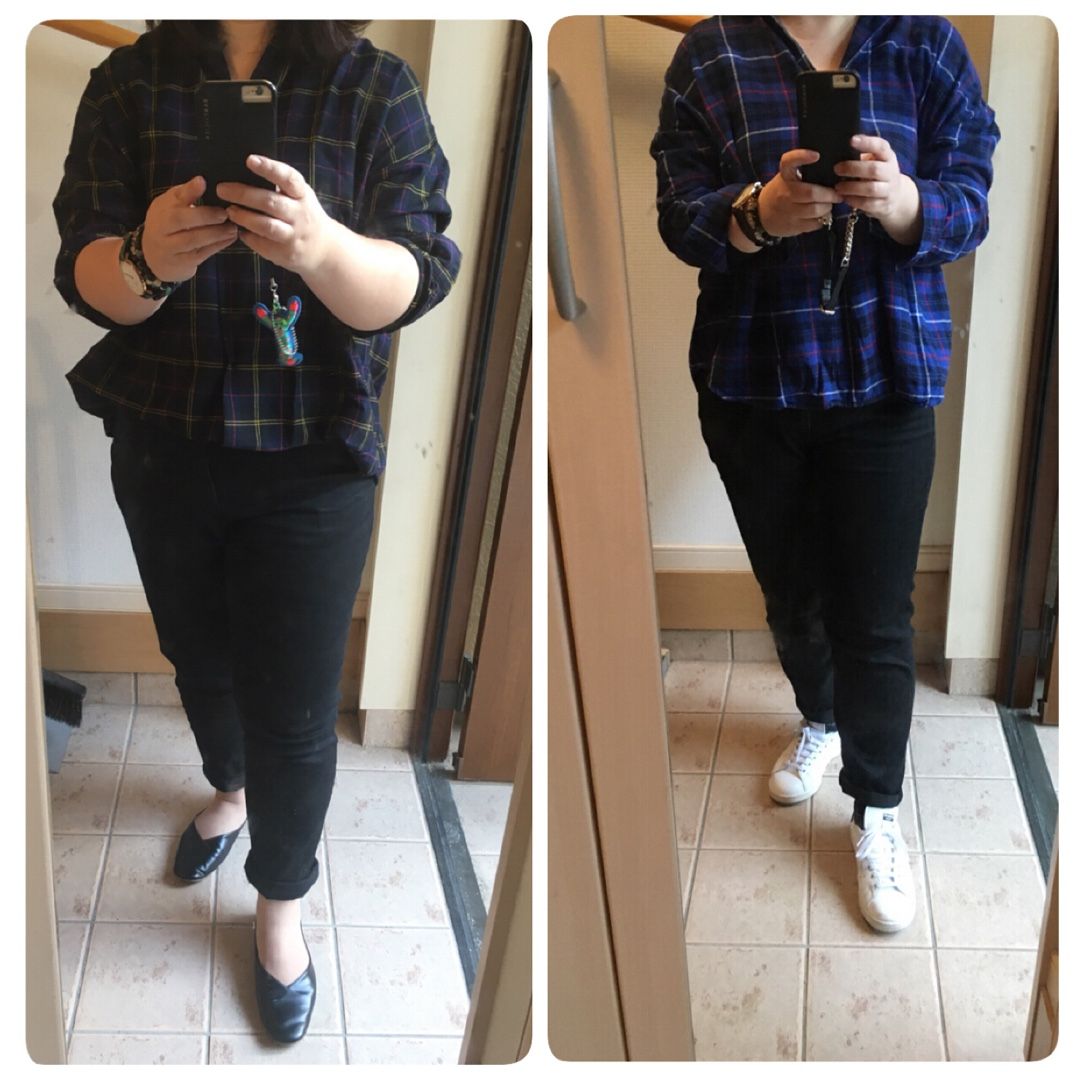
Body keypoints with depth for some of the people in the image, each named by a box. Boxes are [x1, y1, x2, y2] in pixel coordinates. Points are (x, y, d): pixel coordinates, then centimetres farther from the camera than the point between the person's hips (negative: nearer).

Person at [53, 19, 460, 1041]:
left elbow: (411, 279, -17)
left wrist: (319, 246, -39)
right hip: (162, 448, 3)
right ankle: (230, 787, 54)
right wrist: (146, 262, -35)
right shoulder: (129, 82, -4)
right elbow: (85, 276, -11)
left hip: (312, 464, -2)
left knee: (294, 707, 4)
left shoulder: (377, 87, -9)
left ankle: (281, 901, 30)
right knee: (197, 651, 22)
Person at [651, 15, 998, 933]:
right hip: (750, 382, 1)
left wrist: (899, 199, -31)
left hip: (887, 381, -1)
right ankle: (819, 720, 46)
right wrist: (759, 213, -32)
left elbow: (969, 204, -7)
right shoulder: (710, 52, -2)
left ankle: (878, 815, 19)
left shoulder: (928, 42, -2)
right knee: (788, 586, 18)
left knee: (875, 613, 1)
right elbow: (681, 217, -9)